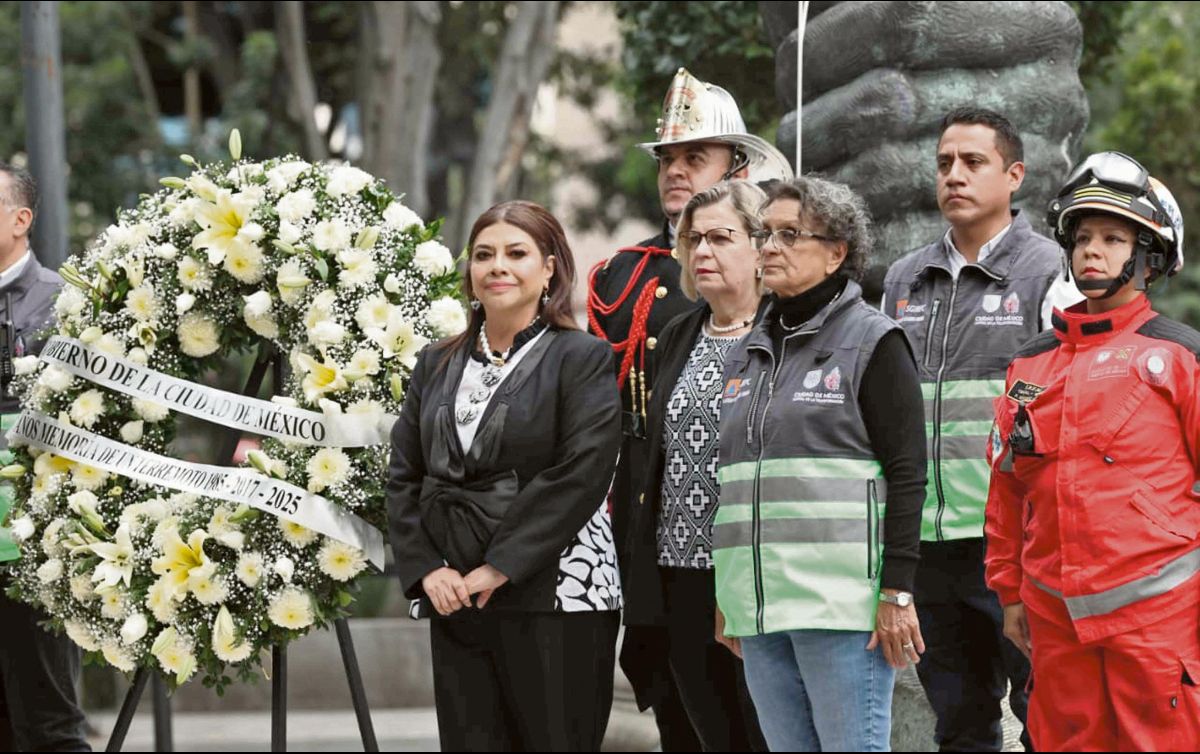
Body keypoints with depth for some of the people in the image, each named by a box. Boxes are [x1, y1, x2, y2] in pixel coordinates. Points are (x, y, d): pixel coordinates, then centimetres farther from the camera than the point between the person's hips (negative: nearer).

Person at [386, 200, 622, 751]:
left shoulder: (583, 359, -2)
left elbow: (581, 474, -13)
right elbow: (403, 477, 11)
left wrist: (501, 567, -16)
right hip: (455, 598, 5)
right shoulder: (438, 364, 14)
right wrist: (425, 567, -4)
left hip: (555, 599, -5)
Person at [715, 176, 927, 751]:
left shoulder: (872, 342, -2)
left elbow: (906, 474, -7)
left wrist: (897, 593, -14)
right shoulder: (748, 353, 18)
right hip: (759, 604, 7)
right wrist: (726, 596, 19)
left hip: (841, 603, -7)